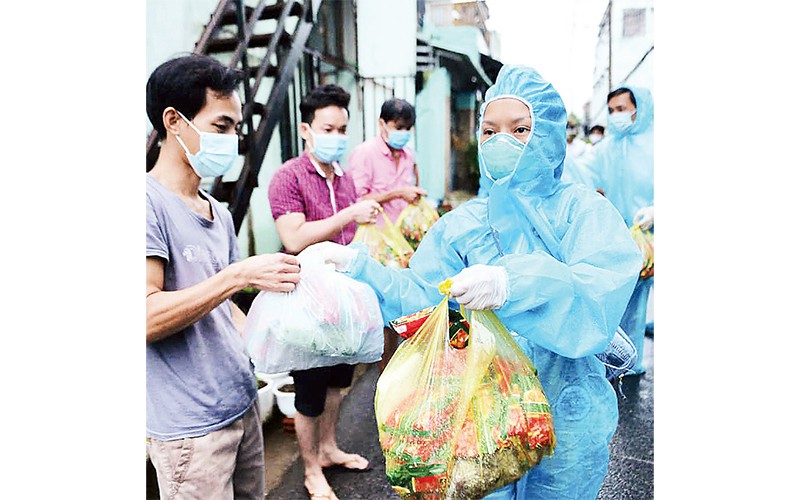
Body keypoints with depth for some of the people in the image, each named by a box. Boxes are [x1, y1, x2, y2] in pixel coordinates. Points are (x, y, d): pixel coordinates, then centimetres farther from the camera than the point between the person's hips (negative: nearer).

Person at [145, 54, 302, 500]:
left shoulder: (220, 214, 11)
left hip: (243, 407, 8)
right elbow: (148, 317, -22)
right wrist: (240, 274, -25)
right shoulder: (151, 203, -15)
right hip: (189, 425, -7)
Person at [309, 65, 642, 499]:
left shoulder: (581, 208, -9)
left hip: (565, 417, -2)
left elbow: (603, 289, -27)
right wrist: (354, 265, -17)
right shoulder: (462, 224, 0)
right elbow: (417, 296, -5)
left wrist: (512, 284, -42)